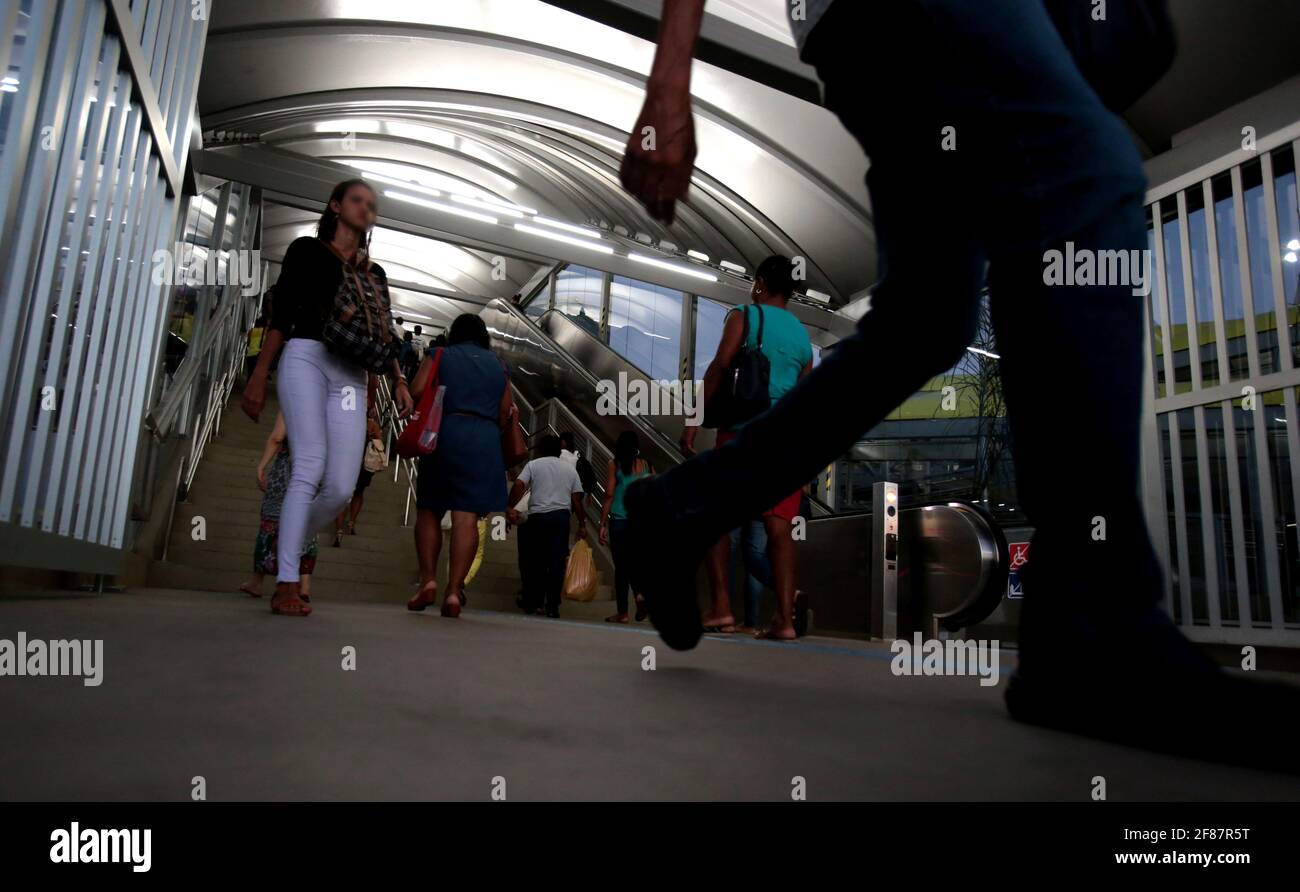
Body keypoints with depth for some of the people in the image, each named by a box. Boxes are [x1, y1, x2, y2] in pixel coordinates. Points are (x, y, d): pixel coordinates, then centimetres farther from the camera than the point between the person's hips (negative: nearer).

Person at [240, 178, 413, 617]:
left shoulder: (375, 273, 25)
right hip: (307, 358, -4)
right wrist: (259, 375, -3)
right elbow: (281, 315, 6)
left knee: (341, 487, -9)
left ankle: (286, 550, 16)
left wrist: (399, 380, 1)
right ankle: (286, 584, -15)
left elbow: (384, 334, 18)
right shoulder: (307, 249, 14)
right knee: (311, 466, -19)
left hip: (352, 376, 4)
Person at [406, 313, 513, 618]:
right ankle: (454, 591, -10)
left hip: (446, 433, -1)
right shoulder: (498, 366, 18)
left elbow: (417, 393, -2)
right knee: (467, 516, -6)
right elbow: (504, 414, 15)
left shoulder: (439, 357, 11)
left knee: (428, 509, 10)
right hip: (486, 439, 1)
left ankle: (428, 581, 0)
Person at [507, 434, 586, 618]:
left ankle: (531, 603, 16)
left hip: (538, 516, -1)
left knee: (535, 561, 10)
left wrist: (510, 507, -7)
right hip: (562, 517, 1)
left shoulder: (533, 464, 8)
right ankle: (552, 606, -1)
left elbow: (518, 485, -8)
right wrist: (582, 524, 13)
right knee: (557, 562, 1)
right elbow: (577, 500, 9)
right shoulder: (570, 468, 14)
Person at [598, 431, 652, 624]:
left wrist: (603, 524, -1)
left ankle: (622, 612, 8)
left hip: (620, 521, -2)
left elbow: (609, 495, -3)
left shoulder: (615, 464, 1)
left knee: (621, 566, 5)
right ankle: (640, 592, -10)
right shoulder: (648, 466, 7)